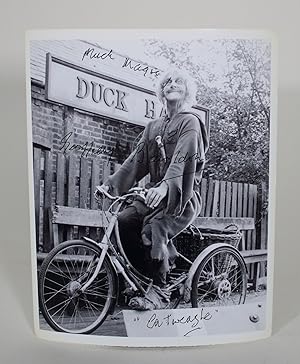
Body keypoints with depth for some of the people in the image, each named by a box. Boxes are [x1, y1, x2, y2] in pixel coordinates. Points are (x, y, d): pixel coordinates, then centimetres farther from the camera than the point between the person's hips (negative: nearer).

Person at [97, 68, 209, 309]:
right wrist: (112, 183, -1)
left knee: (153, 231, -27)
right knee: (124, 221, -15)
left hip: (182, 195, -6)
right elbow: (137, 160, 10)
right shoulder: (153, 127, 18)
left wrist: (165, 185, -36)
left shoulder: (190, 121, -1)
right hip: (156, 192, 6)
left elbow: (183, 158, -19)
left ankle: (158, 291, -6)